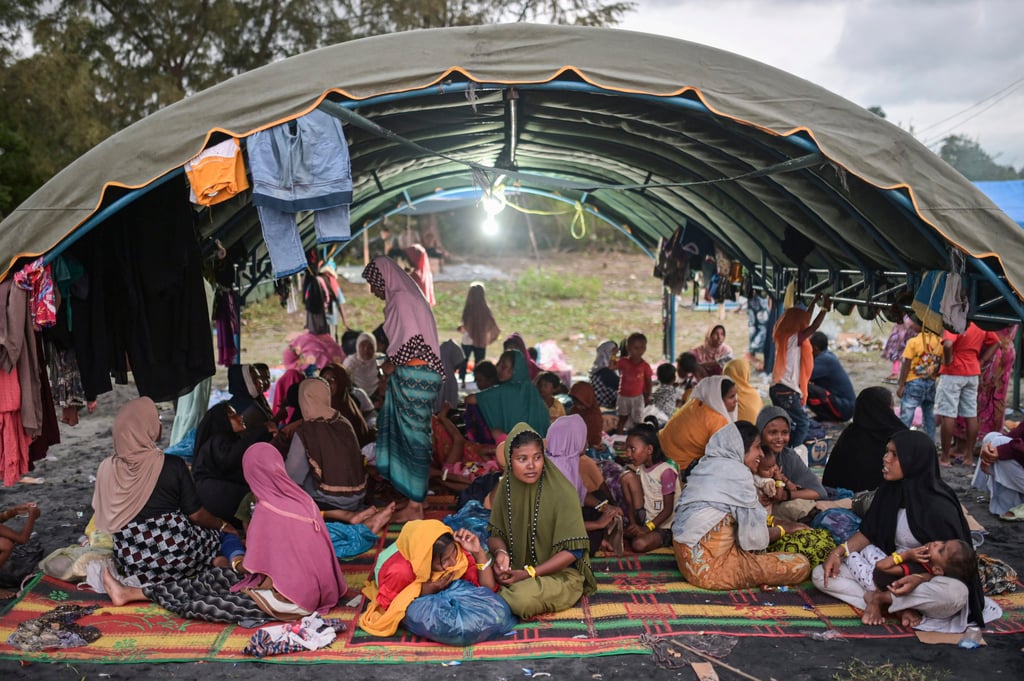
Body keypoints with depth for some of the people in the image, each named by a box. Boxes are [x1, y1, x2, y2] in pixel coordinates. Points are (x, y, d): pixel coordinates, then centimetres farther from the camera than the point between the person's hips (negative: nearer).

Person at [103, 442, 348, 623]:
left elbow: (254, 568, -13)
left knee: (197, 605, -1)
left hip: (288, 601, -8)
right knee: (213, 577, 13)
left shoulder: (267, 509, -19)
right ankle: (131, 593, 24)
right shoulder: (303, 499, 1)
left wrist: (237, 564, 9)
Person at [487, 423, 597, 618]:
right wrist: (500, 552, -20)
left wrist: (529, 573, -22)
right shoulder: (506, 486, -4)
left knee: (524, 599, -31)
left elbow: (573, 550, -17)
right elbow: (495, 533, 4)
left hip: (559, 573, -4)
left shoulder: (562, 492, -19)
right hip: (516, 570, 4)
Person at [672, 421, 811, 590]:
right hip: (712, 567, -10)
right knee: (801, 565, -9)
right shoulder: (737, 471, -11)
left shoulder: (708, 464, 16)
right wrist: (784, 530, 10)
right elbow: (753, 536, -9)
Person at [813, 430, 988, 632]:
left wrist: (919, 579, -34)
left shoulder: (939, 506, -20)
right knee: (821, 574, -10)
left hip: (928, 578, -5)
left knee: (955, 593, -40)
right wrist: (839, 552, -10)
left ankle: (880, 598, -17)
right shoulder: (889, 491, -4)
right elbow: (868, 532, 6)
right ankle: (901, 607, -21)